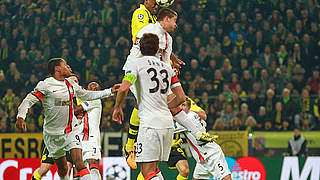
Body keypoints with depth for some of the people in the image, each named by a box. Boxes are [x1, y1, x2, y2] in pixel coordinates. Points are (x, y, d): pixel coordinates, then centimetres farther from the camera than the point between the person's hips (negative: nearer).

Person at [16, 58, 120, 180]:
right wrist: (20, 117, -28)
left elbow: (87, 95, 22)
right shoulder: (46, 85, -10)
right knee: (62, 168, 8)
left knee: (78, 162, -17)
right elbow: (28, 101, -12)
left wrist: (110, 91, 19)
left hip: (72, 130, 3)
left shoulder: (71, 85, 7)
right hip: (53, 133, -3)